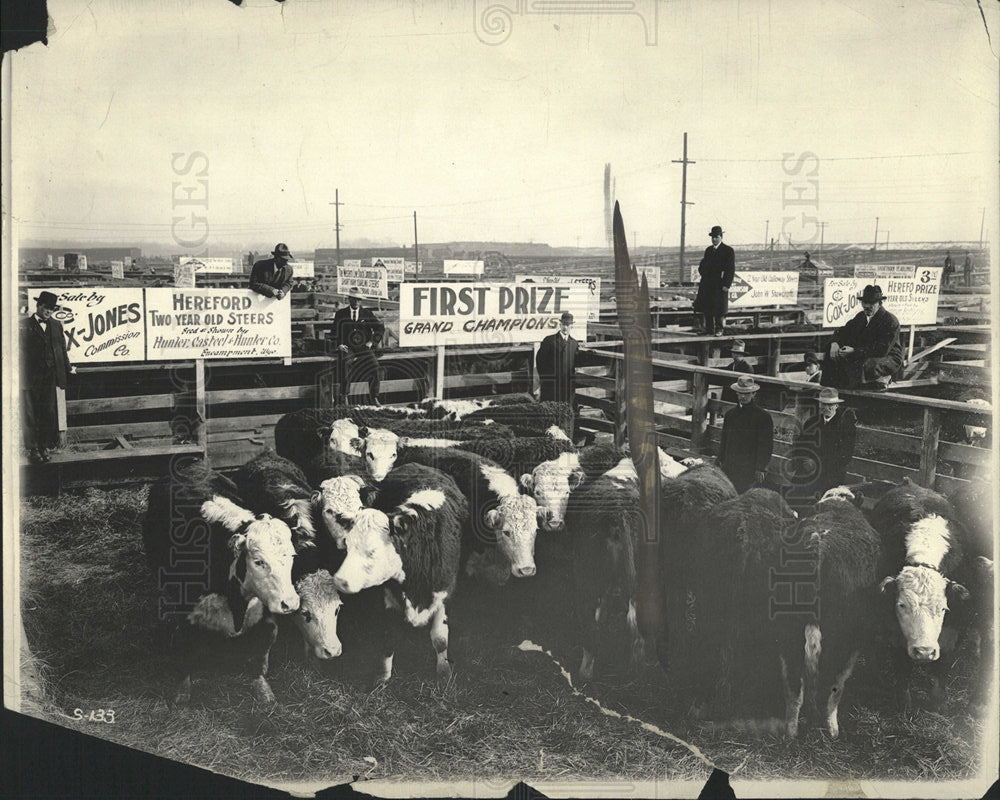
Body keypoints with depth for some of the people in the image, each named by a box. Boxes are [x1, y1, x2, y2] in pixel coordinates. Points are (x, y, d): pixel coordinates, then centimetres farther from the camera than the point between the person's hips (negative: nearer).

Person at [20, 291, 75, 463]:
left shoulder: (56, 325, 13)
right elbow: (20, 350, -5)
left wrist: (68, 368, 20)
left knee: (48, 413, 4)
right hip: (30, 377, -4)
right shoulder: (24, 325, -1)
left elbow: (62, 349, 19)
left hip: (50, 377, 4)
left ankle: (44, 446, 13)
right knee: (30, 414, 0)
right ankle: (33, 449, 6)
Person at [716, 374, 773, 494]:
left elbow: (766, 445, -5)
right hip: (730, 469, 5)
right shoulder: (730, 414, 13)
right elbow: (723, 441, 18)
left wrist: (760, 468, -10)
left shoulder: (763, 416, -3)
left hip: (751, 470, -5)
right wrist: (719, 461, 12)